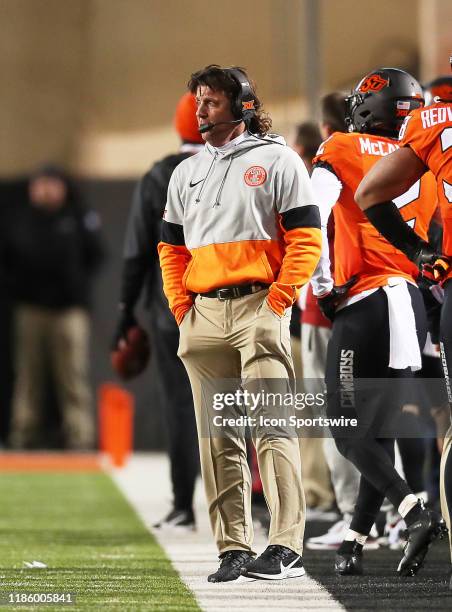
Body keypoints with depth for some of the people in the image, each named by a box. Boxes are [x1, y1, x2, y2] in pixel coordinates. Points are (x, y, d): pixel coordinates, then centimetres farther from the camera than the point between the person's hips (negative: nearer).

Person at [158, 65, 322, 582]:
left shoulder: (277, 161, 4)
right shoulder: (186, 173, 20)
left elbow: (305, 239, -2)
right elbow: (171, 249, 22)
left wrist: (276, 304, -10)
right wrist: (182, 309, 8)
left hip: (259, 308, -5)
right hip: (203, 314, 5)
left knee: (272, 428, -13)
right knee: (217, 439, 3)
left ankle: (286, 547, -16)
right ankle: (232, 549, 6)